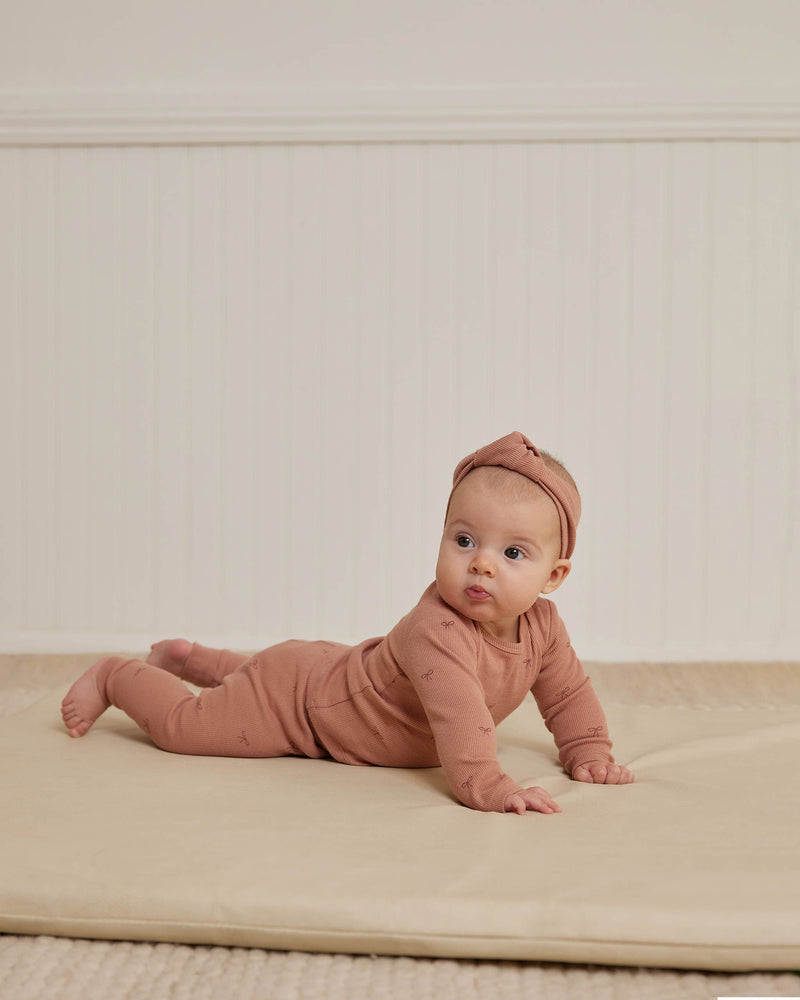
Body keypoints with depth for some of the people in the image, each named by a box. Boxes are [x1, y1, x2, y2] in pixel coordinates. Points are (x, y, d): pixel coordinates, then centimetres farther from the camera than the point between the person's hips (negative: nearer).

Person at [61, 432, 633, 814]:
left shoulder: (541, 624, -16)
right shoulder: (437, 632, -43)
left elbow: (568, 691, 0)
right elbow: (458, 712, -57)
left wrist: (589, 752, -12)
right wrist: (487, 787, -64)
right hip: (298, 694, -8)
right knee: (185, 724, -3)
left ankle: (189, 657, 57)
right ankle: (114, 675, 24)